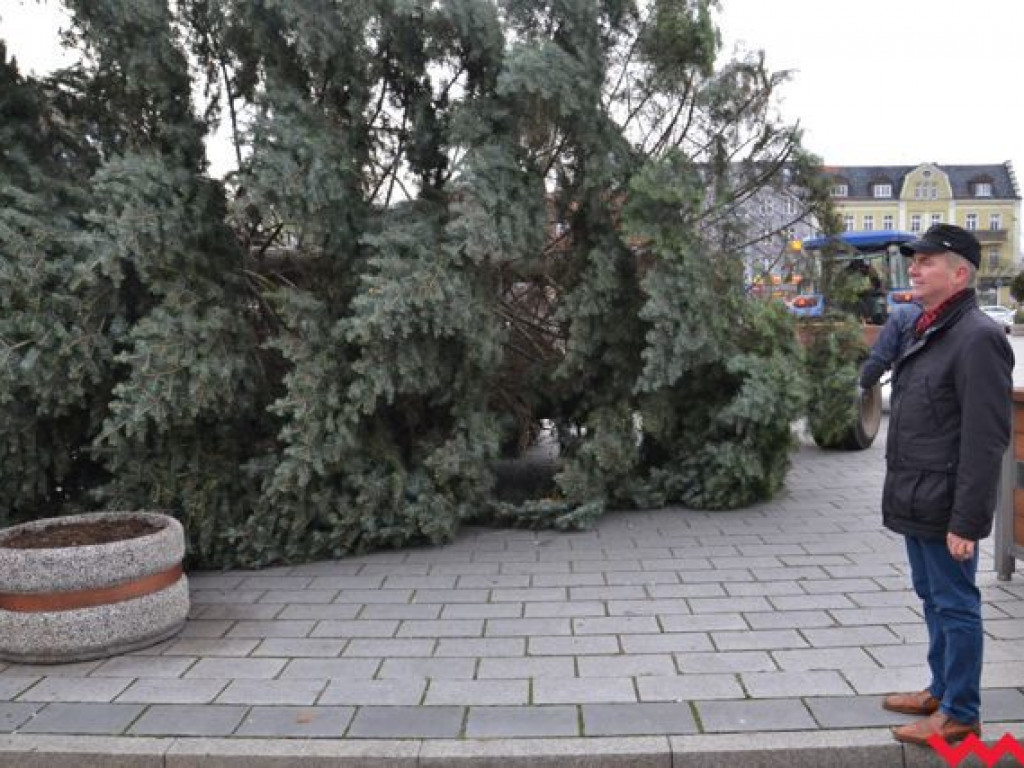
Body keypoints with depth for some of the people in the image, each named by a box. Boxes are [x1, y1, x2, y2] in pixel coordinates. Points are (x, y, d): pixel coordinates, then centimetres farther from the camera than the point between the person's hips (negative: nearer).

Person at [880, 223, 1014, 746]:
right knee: (932, 598, 19)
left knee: (955, 605, 3)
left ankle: (960, 714, 16)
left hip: (945, 507, -9)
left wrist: (967, 520, -22)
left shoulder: (977, 337, -16)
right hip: (918, 502, 9)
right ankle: (942, 690, 35)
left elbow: (985, 440, -20)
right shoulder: (927, 331, 13)